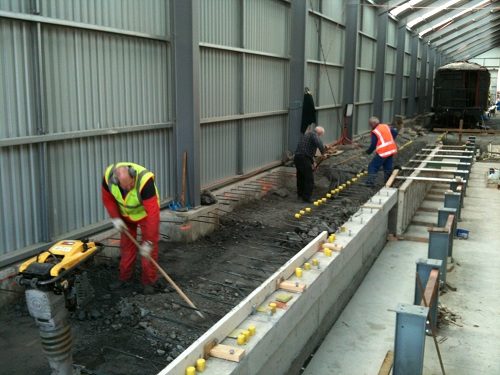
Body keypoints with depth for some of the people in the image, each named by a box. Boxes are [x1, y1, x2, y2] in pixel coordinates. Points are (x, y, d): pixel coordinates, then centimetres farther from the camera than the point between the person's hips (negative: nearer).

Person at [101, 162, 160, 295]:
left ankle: (148, 281, 9)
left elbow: (153, 213, -42)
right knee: (126, 245, 12)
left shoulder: (144, 180, -43)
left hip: (146, 213, -4)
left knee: (149, 248, -4)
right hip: (126, 214, 4)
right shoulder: (108, 176, -29)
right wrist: (115, 218, -17)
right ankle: (124, 277, 27)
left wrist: (149, 241, -40)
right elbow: (107, 197, -7)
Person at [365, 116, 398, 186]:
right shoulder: (386, 126, 8)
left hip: (383, 152, -7)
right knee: (388, 167, 18)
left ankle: (370, 182, -10)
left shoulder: (374, 132, -11)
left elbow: (373, 145, -10)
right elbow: (395, 132, 14)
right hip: (391, 150, 7)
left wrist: (368, 152, 5)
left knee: (372, 167, -1)